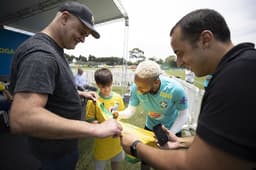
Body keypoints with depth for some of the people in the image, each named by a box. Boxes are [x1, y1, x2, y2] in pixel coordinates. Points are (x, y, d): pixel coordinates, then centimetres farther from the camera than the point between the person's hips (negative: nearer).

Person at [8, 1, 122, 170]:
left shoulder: (53, 51, 5)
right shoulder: (40, 53, -28)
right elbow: (22, 119, -39)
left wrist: (79, 93, 9)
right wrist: (95, 129, -38)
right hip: (55, 148, -9)